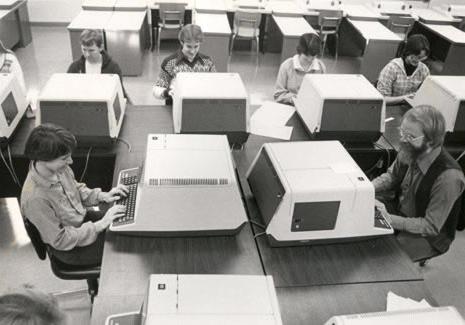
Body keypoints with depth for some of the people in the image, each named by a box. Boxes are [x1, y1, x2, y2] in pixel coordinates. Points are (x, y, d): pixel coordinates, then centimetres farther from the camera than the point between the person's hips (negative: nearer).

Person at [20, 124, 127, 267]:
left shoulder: (58, 168, -15)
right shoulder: (35, 199, -35)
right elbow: (61, 240, -26)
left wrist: (102, 196, -10)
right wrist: (100, 225, -27)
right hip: (69, 248, -7)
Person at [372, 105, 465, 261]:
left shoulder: (448, 177, -31)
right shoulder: (408, 152, -11)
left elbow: (431, 226, -25)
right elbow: (391, 176, 9)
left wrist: (389, 219, -30)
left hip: (427, 236, -6)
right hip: (399, 210, 6)